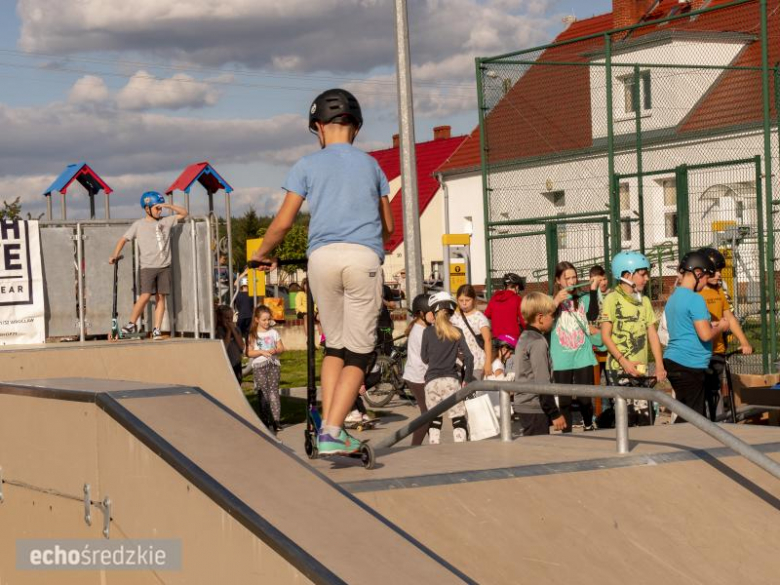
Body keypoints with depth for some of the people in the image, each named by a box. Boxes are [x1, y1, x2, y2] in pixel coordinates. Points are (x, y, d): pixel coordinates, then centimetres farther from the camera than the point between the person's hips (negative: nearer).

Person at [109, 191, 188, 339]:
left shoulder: (166, 221, 11)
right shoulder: (139, 224, 4)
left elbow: (183, 213, 15)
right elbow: (124, 239, 3)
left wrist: (168, 205, 2)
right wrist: (115, 255, -10)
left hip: (164, 266, 3)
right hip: (148, 267, -3)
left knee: (161, 297, 0)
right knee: (145, 296, -15)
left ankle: (156, 330, 3)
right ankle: (132, 324, 0)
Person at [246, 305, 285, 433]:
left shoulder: (273, 332, 10)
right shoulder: (252, 335, 3)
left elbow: (281, 348, 11)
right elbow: (249, 353, -2)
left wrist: (275, 350, -10)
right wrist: (261, 352, -15)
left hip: (274, 364, 1)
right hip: (259, 366, -1)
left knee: (273, 390, -5)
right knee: (263, 393, -1)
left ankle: (276, 419, -9)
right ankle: (265, 420, 5)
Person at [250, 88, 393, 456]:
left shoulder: (307, 166, 13)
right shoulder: (371, 165, 20)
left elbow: (283, 222, 7)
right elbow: (388, 227, 22)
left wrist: (262, 254, 24)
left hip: (322, 256, 1)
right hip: (364, 257, -1)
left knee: (334, 347, 15)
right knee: (358, 354, 2)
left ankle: (327, 427, 4)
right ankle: (332, 432, -11)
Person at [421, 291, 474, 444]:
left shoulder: (428, 332, 1)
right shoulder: (457, 332, 2)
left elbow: (424, 358, 7)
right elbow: (468, 356, -3)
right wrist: (467, 379, 6)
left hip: (432, 381, 1)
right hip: (451, 380, -1)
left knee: (434, 420, 8)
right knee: (458, 420, 2)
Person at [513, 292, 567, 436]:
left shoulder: (524, 338, 13)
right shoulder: (538, 342, -16)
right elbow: (542, 383, -18)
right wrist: (555, 413, -15)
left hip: (523, 405, 10)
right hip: (535, 408, -10)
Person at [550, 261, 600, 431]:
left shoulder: (583, 299, 3)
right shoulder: (552, 301, 1)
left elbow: (593, 316, -12)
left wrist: (593, 291, -20)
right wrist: (557, 301, -23)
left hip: (583, 357, 0)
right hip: (562, 360, 0)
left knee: (585, 398, 3)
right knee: (564, 400, 4)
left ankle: (589, 426, 28)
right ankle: (567, 432, 13)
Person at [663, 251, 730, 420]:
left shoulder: (673, 297, 14)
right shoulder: (695, 299, -15)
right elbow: (705, 335, -20)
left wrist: (712, 324, 17)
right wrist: (721, 327, -1)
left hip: (673, 362, 9)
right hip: (690, 366, -9)